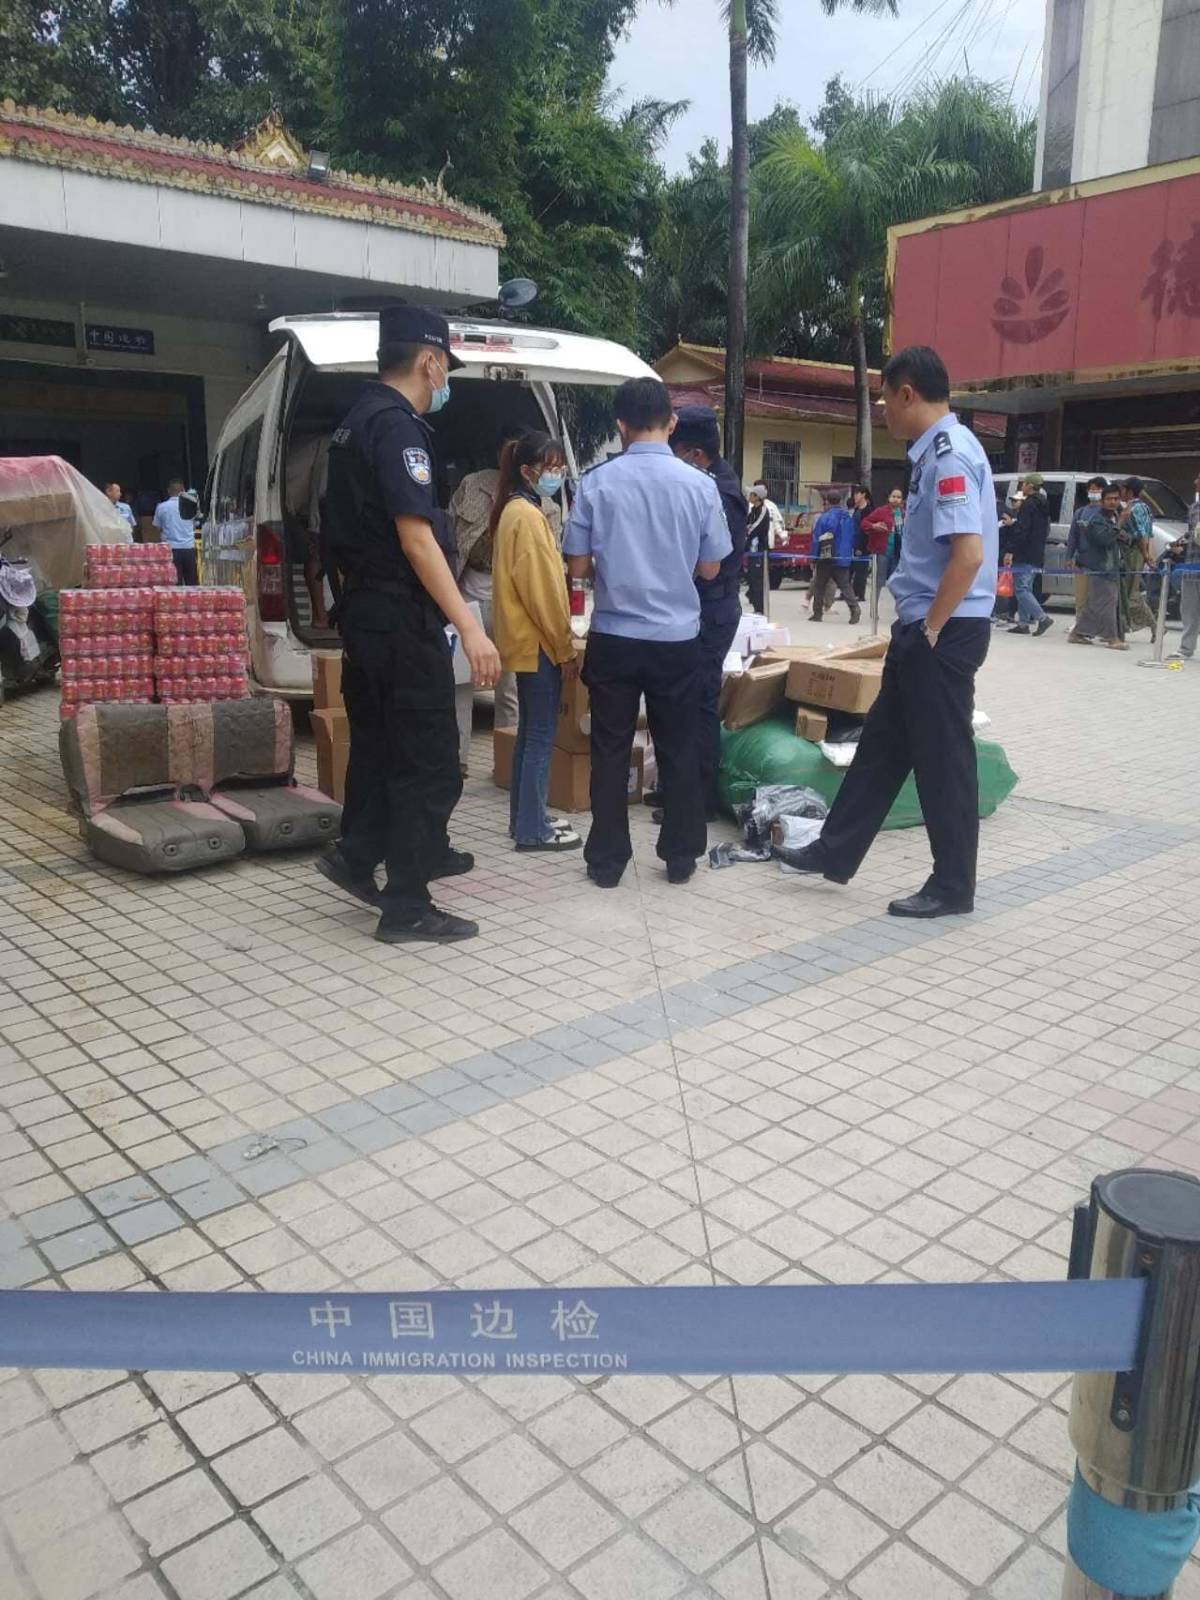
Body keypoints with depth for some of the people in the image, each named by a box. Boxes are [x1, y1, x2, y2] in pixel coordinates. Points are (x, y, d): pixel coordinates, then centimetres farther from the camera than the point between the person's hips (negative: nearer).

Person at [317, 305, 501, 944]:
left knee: (377, 740, 21)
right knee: (430, 760, -3)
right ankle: (406, 907, 4)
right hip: (402, 617, -10)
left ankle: (359, 853, 30)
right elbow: (415, 538, -24)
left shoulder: (355, 421, 15)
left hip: (361, 611, 10)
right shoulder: (399, 427, -15)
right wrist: (469, 627, -27)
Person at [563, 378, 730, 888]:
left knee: (610, 751, 9)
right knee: (678, 750, 12)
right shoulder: (699, 485, -4)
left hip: (613, 638, 0)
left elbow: (577, 567, -2)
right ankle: (680, 855, 20)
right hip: (677, 638, 1)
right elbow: (710, 569, 3)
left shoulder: (596, 483, -6)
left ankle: (606, 859, 15)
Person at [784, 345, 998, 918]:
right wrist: (916, 627, 16)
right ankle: (835, 852, 27)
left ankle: (953, 887, 14)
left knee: (941, 758, 1)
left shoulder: (949, 454, -18)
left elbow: (969, 554, -27)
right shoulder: (936, 451, 12)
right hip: (921, 629, 10)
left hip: (944, 634, -10)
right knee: (883, 743, 15)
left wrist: (931, 628, -18)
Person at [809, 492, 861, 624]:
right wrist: (850, 553, 21)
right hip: (843, 558, 4)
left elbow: (816, 539, -9)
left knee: (819, 586, 10)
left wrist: (813, 557, -2)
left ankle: (817, 613, 14)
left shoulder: (824, 518, -11)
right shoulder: (848, 518, 6)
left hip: (827, 559, -4)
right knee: (844, 585, 5)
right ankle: (854, 607, -16)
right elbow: (852, 538, 11)